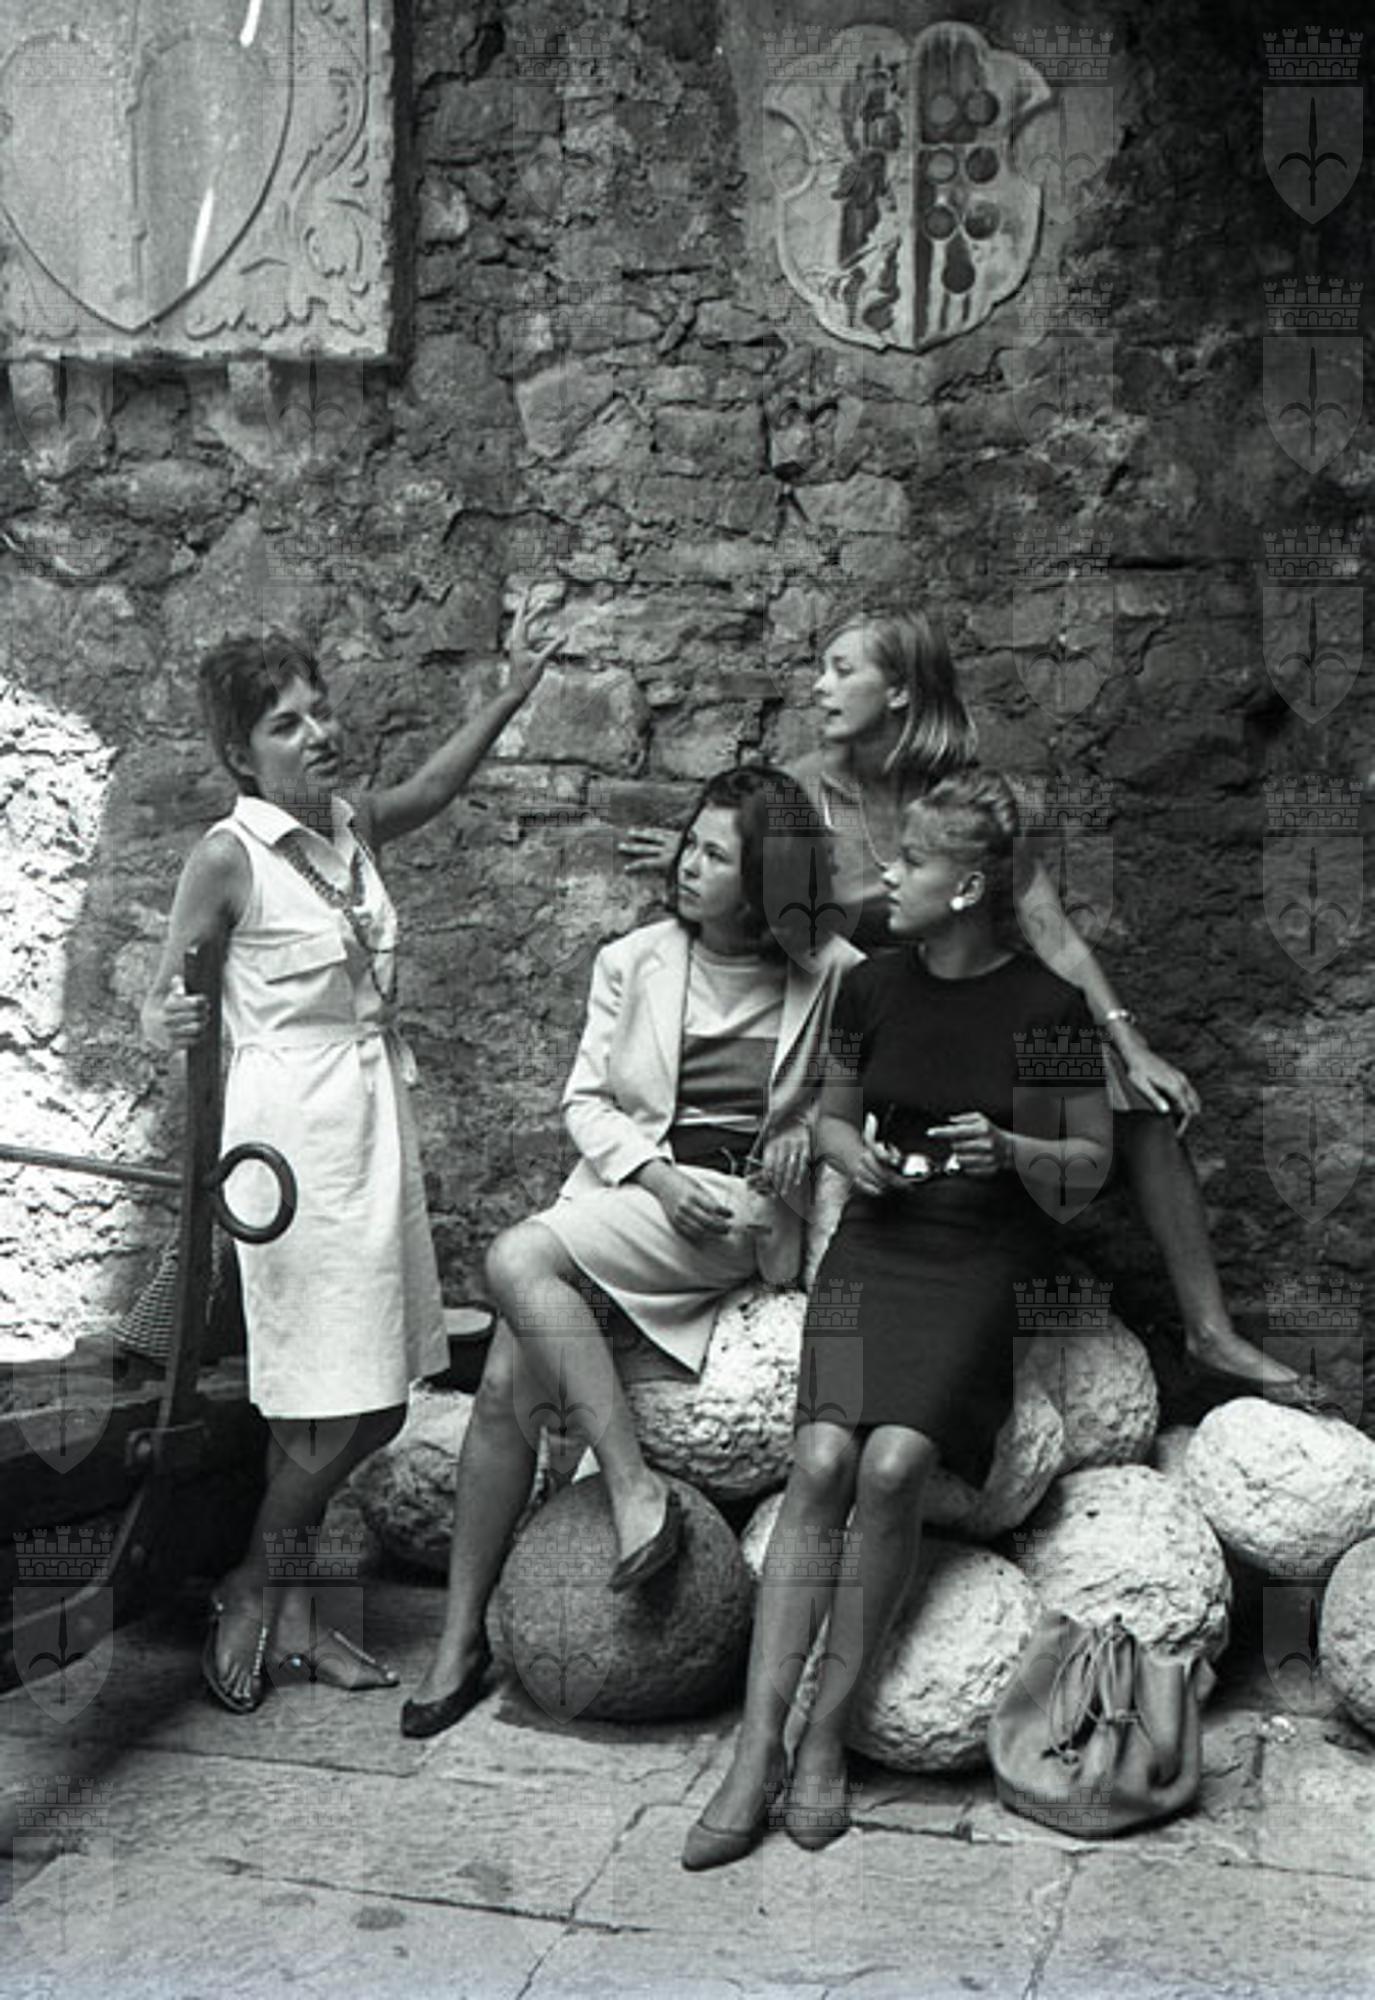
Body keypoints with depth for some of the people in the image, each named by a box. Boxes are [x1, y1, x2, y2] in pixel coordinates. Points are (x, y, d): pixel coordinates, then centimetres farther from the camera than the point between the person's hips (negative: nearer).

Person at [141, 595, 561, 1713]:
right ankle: (251, 1596, 19)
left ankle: (290, 1614, 25)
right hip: (296, 1120, -7)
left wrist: (515, 689, 23)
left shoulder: (352, 826, 8)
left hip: (378, 1110, 7)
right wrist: (172, 1023, -31)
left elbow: (436, 785, 28)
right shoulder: (229, 854, -10)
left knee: (369, 1396, 10)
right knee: (338, 1399, -5)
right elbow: (165, 1000, -8)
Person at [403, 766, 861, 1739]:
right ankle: (462, 1634, -1)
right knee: (507, 1381, -13)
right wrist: (661, 1176, -7)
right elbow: (586, 1100, 10)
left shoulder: (834, 977, 1)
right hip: (628, 1185, 4)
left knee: (518, 1258, -28)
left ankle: (638, 1492, -22)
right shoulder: (632, 962, 10)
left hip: (741, 1210, -4)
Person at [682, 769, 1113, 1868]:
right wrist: (854, 1154, -1)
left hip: (986, 1262, -3)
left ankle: (826, 1732, -8)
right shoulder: (873, 986, 7)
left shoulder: (1047, 1005, -3)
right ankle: (758, 1747, -14)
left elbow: (1095, 1157, 6)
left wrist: (1014, 1151, -13)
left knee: (894, 1463, -24)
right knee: (823, 1460, -19)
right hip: (876, 1247, 3)